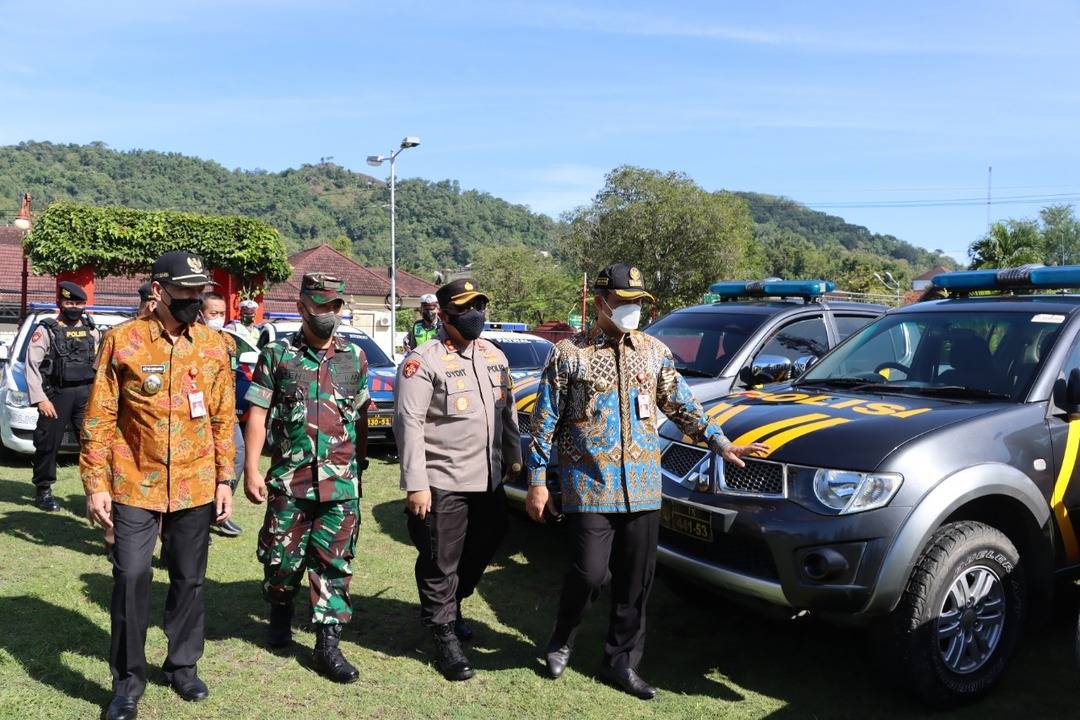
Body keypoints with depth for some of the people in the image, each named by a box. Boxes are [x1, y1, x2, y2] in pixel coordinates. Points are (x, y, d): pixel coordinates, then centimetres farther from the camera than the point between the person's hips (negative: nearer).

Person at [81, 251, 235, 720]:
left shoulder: (213, 346, 3)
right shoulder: (123, 341, -5)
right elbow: (99, 418, -3)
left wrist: (224, 479, 5)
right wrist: (96, 485, -5)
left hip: (196, 487, 3)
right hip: (135, 486, -2)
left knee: (189, 580, 12)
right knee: (131, 579, -2)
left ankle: (183, 666, 31)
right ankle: (128, 682, 18)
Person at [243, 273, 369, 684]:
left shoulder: (355, 358, 7)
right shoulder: (278, 355, 0)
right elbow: (257, 415, -1)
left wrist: (360, 467, 16)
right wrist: (251, 470, -7)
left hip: (341, 484, 1)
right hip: (289, 480, -1)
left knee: (334, 564, 4)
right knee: (282, 559, 9)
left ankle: (328, 645, 14)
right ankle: (280, 613, 38)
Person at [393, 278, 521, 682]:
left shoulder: (494, 356, 11)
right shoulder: (423, 361, -13)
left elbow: (507, 411, 20)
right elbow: (409, 424, -16)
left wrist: (513, 456, 20)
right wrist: (415, 484, -20)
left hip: (488, 480, 8)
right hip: (442, 483, -7)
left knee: (482, 550, 19)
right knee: (440, 562, 3)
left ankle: (449, 606, 42)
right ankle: (445, 637, 19)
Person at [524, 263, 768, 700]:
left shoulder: (655, 352, 9)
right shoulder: (569, 353, -3)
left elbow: (682, 406, 16)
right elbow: (544, 422, -2)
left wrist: (720, 443, 7)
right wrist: (537, 481, -5)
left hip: (642, 486, 4)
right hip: (591, 486, -4)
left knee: (636, 579, 7)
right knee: (591, 572, -7)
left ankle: (621, 662, 24)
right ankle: (562, 641, 22)